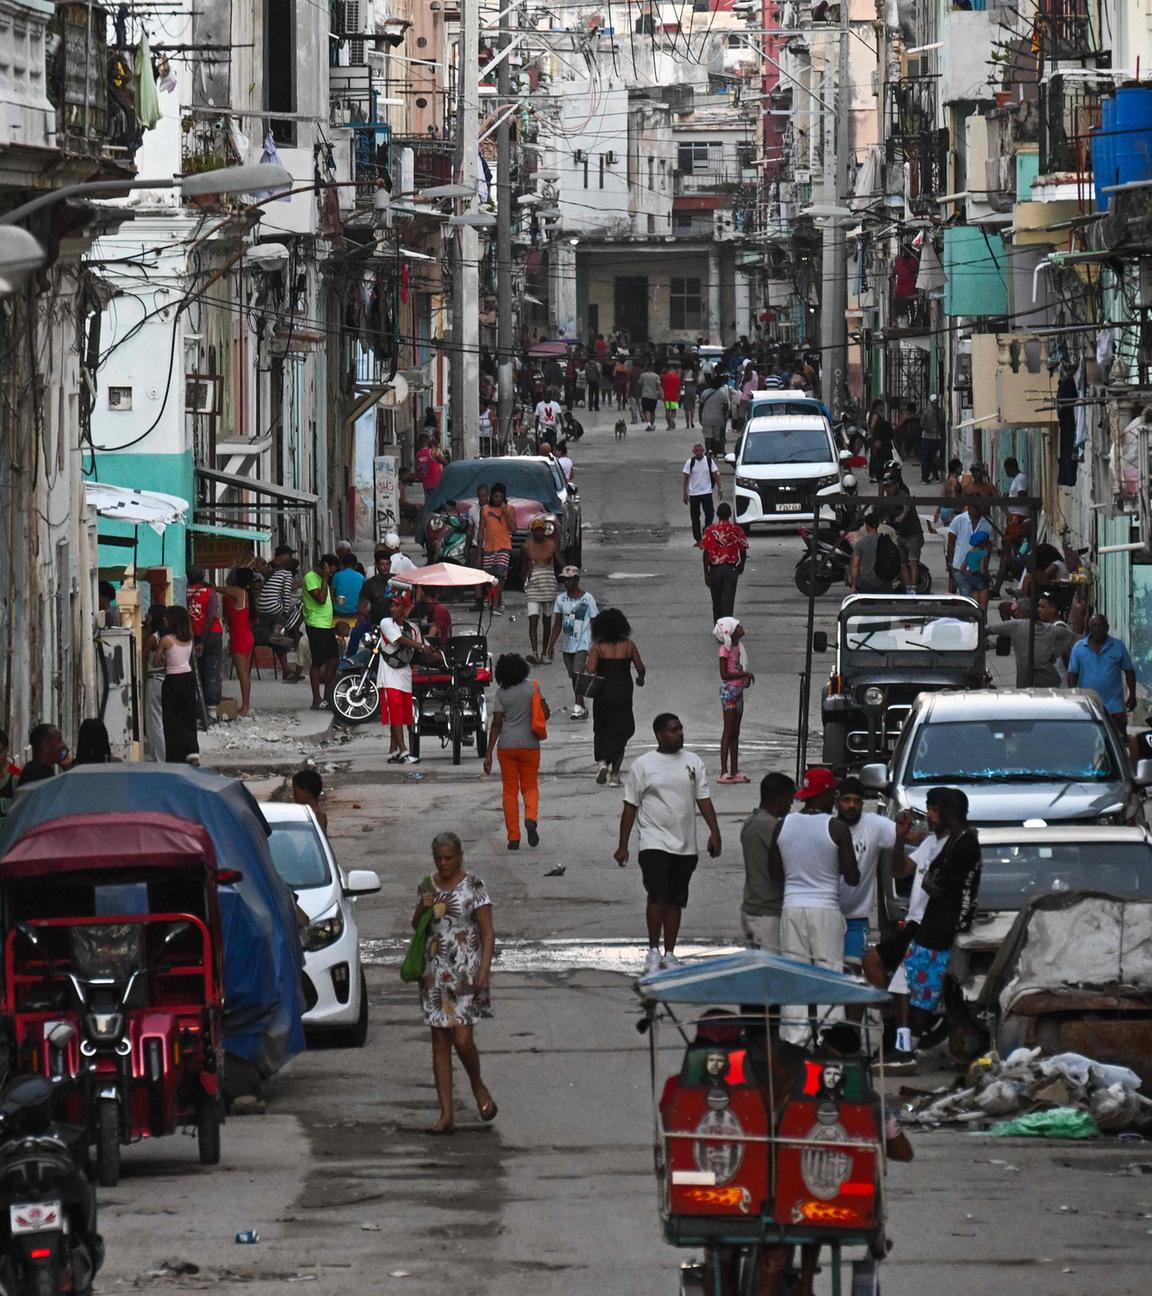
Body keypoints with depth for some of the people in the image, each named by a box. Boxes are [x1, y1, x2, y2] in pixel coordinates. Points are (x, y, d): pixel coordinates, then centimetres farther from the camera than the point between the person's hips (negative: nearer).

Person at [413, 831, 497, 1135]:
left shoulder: (473, 887, -5)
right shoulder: (427, 887, 9)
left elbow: (487, 932, -6)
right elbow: (416, 928, 17)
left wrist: (484, 969, -16)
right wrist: (422, 909, -5)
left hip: (465, 972, -5)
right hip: (435, 972, 5)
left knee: (462, 1039, -13)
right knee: (440, 1043, 3)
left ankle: (478, 1086, 18)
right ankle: (447, 1115, 4)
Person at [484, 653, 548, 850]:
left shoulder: (501, 693, -5)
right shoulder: (532, 687, -4)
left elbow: (496, 724, -7)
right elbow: (545, 714, -3)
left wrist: (489, 753, -4)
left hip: (506, 746, 0)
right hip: (529, 744, 0)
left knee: (510, 790, 8)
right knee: (530, 787, 13)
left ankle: (513, 838, 5)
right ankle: (531, 818, -18)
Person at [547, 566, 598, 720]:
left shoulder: (587, 599, -7)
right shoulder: (561, 599, 6)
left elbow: (594, 623, -4)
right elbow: (558, 624, 13)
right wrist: (551, 644, 8)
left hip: (583, 644, -5)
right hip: (567, 644, 5)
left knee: (578, 673, -19)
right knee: (573, 676, 9)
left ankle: (578, 706, -23)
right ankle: (582, 708, 18)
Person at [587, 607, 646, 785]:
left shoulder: (597, 647, -7)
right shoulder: (628, 645, -2)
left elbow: (591, 670, -17)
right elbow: (640, 668, 3)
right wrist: (640, 679, 25)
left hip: (603, 694, -1)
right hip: (623, 695, 1)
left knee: (601, 730, 18)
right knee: (620, 731, 9)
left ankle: (601, 762, -4)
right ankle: (614, 774, 4)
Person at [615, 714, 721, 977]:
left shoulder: (693, 763, 9)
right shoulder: (643, 765, -1)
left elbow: (704, 800, 9)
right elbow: (630, 807, 1)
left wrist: (714, 832, -5)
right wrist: (622, 846, -1)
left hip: (685, 845, 4)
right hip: (655, 843, -4)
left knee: (675, 901, 8)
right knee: (657, 896, -14)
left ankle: (669, 954, 15)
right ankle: (653, 953, -8)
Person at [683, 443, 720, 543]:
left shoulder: (709, 461, -1)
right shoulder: (690, 462, -4)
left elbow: (715, 475, 5)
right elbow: (686, 478, -1)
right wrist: (685, 494, -4)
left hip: (707, 492, 0)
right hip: (694, 493, 0)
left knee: (710, 513, -10)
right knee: (695, 517, 4)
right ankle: (698, 539, 12)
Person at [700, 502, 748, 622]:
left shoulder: (709, 530, -6)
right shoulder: (737, 530, -4)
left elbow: (706, 553, -7)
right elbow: (743, 552, 2)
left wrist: (706, 574, -2)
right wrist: (740, 568, 20)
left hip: (715, 570, 0)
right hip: (731, 570, 0)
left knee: (717, 603, 15)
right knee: (728, 603, -2)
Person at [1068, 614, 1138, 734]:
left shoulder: (1118, 647, 2)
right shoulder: (1079, 648, 4)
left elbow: (1129, 671, 6)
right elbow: (1072, 674, 5)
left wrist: (1132, 696, 2)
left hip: (1114, 707, -1)